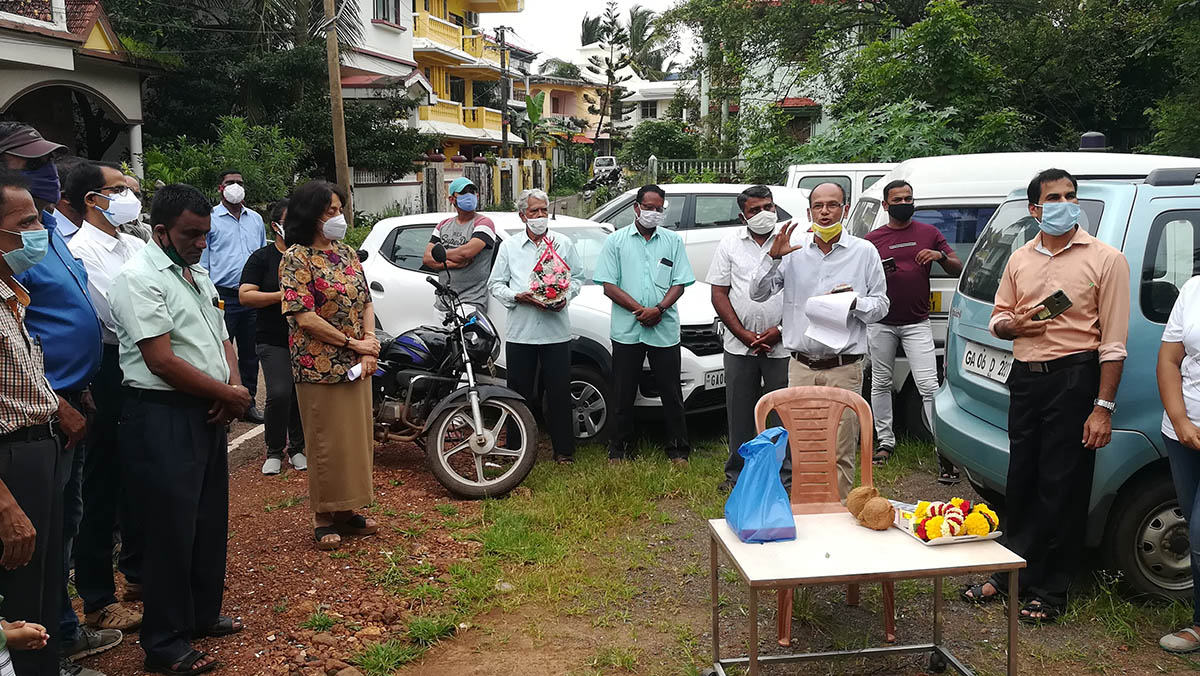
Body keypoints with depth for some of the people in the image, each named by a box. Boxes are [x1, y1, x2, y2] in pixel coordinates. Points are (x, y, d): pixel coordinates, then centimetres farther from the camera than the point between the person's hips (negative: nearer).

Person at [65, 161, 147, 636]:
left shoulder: (135, 246, 11)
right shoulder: (80, 250, -14)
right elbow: (118, 316, -20)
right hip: (108, 370, -7)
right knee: (103, 481, 2)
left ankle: (139, 565, 38)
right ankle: (97, 600, 15)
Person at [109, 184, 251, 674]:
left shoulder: (198, 274, 15)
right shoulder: (140, 278, -13)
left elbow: (222, 339, 20)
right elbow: (162, 361, -19)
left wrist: (232, 388, 0)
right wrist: (229, 395, -12)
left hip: (208, 413, 9)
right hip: (162, 418, -9)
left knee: (210, 520, 17)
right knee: (171, 530, -1)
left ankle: (202, 614, 34)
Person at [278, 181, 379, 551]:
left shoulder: (347, 253, 11)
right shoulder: (297, 258, -10)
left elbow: (366, 302, 12)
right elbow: (304, 316, -18)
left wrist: (369, 347, -4)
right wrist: (353, 343, -15)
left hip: (356, 366, 7)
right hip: (320, 367, -7)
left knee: (357, 438, 12)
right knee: (327, 443, 1)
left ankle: (346, 509, 26)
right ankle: (323, 518, 15)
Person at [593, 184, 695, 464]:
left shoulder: (673, 241, 10)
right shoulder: (616, 241, 5)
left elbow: (679, 283, 6)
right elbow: (609, 285, -1)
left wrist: (659, 309, -13)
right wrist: (639, 309, -13)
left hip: (665, 330, 1)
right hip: (626, 331, -1)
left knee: (671, 394, 5)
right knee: (623, 394, 6)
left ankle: (678, 450, 16)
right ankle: (618, 449, 19)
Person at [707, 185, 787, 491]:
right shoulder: (730, 243, 7)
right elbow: (719, 294, 4)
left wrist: (780, 331, -9)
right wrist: (745, 335, -5)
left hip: (782, 346, -1)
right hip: (739, 347, 2)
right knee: (740, 411, 8)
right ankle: (737, 472, 21)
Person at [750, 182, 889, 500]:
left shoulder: (864, 251, 5)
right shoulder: (793, 249, 8)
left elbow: (881, 305, 7)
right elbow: (758, 293, 4)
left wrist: (856, 302, -14)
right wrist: (773, 256, -10)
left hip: (844, 369, -2)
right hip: (801, 367, 2)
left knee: (841, 452, 0)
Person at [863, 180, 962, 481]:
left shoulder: (929, 233, 6)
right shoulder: (872, 239, 5)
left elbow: (958, 270, 6)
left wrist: (940, 256, -14)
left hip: (917, 323, -1)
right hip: (881, 323, 2)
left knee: (928, 385, -9)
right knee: (881, 383, 10)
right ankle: (885, 441, 24)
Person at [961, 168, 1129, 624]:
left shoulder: (1105, 259, -4)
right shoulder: (1020, 260, 11)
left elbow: (1113, 340, -8)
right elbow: (998, 317, 19)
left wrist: (1103, 407, -13)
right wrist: (1014, 324, -7)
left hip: (1075, 378, -5)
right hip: (1025, 377, 5)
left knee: (1063, 488, 1)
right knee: (1021, 481, 12)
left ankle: (1049, 591, 13)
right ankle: (1011, 574, 26)